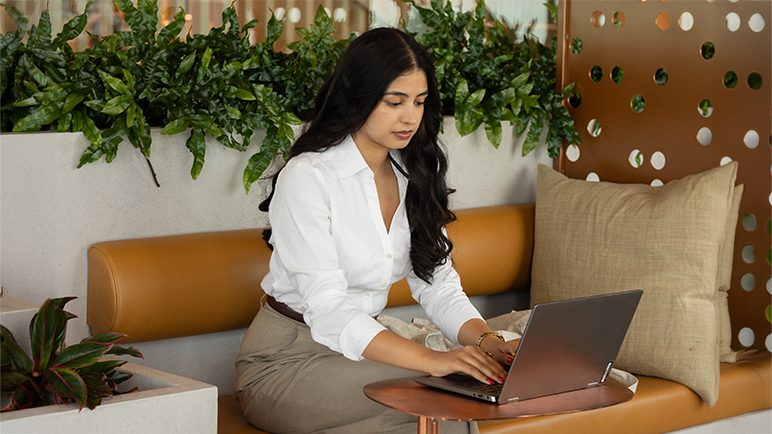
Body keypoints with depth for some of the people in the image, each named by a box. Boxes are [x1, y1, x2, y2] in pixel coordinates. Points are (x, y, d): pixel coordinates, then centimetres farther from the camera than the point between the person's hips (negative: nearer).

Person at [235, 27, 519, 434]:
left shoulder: (414, 174, 5)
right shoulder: (307, 177, -18)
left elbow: (438, 284, 3)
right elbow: (327, 312, -27)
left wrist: (484, 339, -18)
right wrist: (431, 359, -38)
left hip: (355, 347, 7)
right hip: (283, 361, -6)